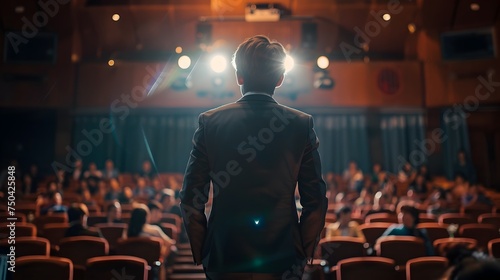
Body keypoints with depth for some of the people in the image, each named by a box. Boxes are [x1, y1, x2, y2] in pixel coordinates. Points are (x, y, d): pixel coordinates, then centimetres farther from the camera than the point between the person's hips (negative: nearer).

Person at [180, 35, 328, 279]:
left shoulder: (209, 122, -5)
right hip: (283, 260, 0)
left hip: (223, 258, 0)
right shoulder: (302, 124, -4)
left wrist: (201, 255, 6)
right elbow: (315, 201, -4)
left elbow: (191, 199, -4)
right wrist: (304, 254, 7)